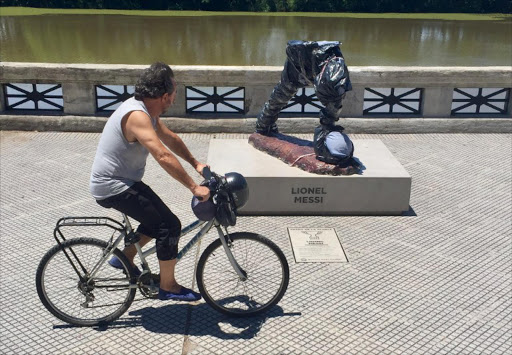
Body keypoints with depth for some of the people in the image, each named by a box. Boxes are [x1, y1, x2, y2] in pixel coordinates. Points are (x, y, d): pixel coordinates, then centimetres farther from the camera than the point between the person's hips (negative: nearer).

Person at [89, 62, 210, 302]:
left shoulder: (145, 109, 5)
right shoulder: (137, 115, -26)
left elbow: (170, 138, 17)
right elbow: (164, 157, -34)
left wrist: (196, 163, 14)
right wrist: (194, 187, -31)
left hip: (119, 181, 10)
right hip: (113, 187, -10)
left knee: (158, 220, 20)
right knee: (170, 226, -10)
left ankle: (125, 257, 32)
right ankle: (168, 286, 4)